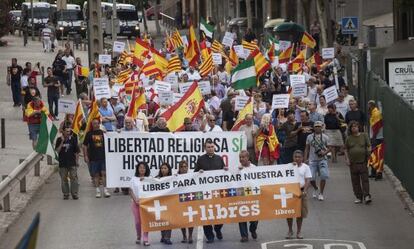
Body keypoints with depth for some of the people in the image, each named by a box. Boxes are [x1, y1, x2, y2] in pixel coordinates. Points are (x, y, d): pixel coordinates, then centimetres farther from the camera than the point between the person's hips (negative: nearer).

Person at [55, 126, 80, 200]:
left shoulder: (73, 139, 3)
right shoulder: (59, 140, 2)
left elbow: (77, 151, 7)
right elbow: (57, 151, -8)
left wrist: (77, 161, 4)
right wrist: (62, 142, -15)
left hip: (72, 163, 0)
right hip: (63, 163, 0)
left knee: (74, 178, -5)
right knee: (64, 179, 4)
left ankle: (74, 194, 2)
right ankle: (65, 194, 13)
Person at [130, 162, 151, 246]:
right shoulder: (134, 179, 5)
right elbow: (131, 191, 2)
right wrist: (135, 200, -10)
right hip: (136, 202, 1)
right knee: (137, 221, 5)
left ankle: (145, 239, -6)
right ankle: (138, 237, 26)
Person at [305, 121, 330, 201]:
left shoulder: (325, 137, 5)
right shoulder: (309, 137, 7)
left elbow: (329, 148, 7)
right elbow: (307, 149, 11)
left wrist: (325, 152, -13)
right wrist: (305, 159, 3)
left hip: (322, 159, -1)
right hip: (312, 160, 1)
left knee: (324, 176, -13)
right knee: (311, 177, -7)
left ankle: (321, 193, 2)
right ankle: (316, 189, 25)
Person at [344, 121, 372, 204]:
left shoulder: (364, 136, 4)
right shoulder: (349, 138, 7)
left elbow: (369, 146, 7)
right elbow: (346, 149, 13)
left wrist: (369, 155, -3)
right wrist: (347, 159, 3)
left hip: (363, 161, -2)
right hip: (353, 163, 2)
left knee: (365, 179, -8)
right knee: (355, 181, 4)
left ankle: (366, 196, -10)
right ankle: (358, 197, 10)